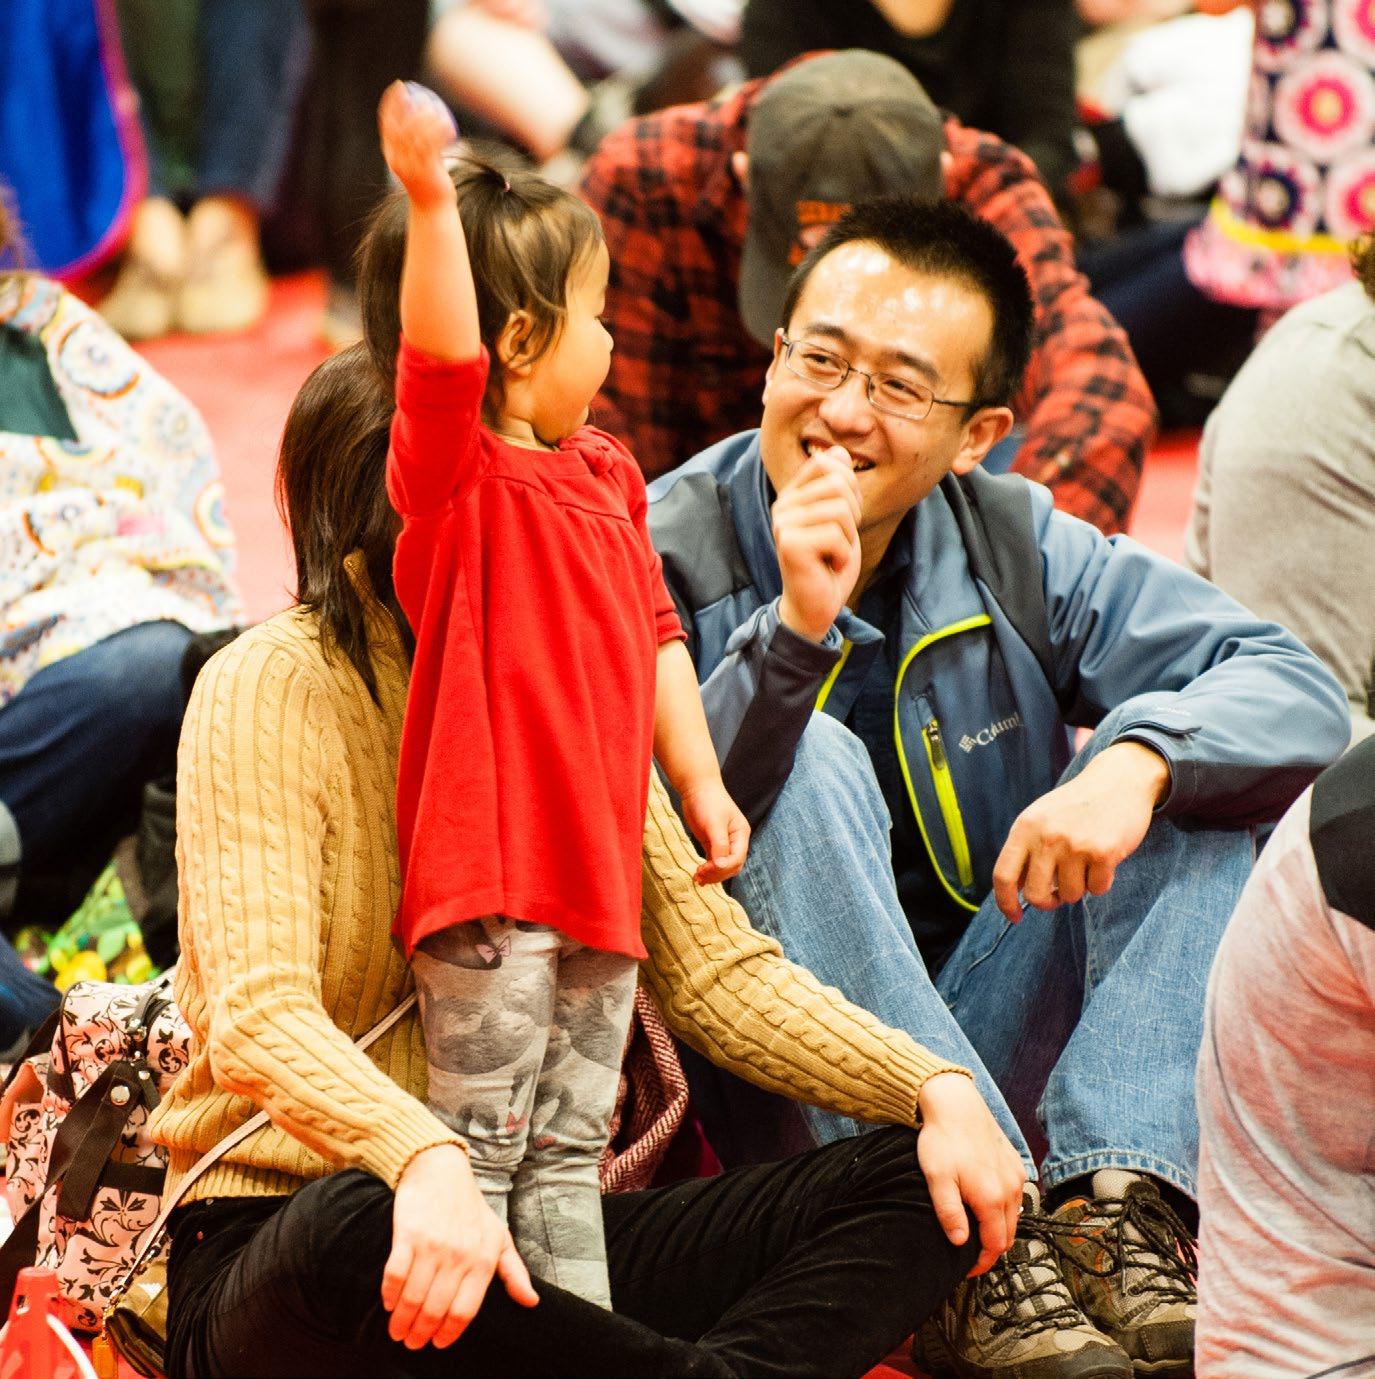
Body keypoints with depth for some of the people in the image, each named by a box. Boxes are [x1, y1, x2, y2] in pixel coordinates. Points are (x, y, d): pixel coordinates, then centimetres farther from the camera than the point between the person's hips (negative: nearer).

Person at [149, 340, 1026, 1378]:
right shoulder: (272, 691, -8)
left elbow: (713, 965, 9)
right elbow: (258, 1021, -22)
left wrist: (936, 1088, -8)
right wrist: (427, 1163, -42)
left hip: (539, 1235, 6)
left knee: (922, 1186, -10)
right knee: (354, 1228, -42)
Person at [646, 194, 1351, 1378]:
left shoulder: (1011, 554, 1)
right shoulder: (660, 560, -10)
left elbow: (1300, 697, -4)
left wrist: (1137, 760, -25)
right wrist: (793, 630, -32)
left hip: (979, 1038, 4)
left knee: (1184, 758, -10)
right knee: (814, 762, -27)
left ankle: (1116, 1200, -28)